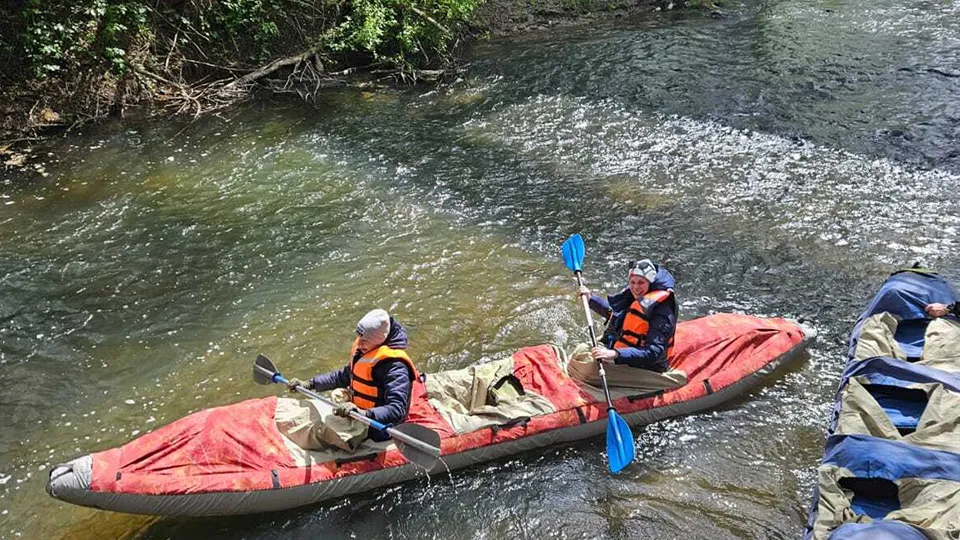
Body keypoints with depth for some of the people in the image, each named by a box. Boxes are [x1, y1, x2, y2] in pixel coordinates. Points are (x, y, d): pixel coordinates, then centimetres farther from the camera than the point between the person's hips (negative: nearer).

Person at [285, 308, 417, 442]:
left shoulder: (395, 367, -24)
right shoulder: (362, 353, 4)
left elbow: (397, 411, -31)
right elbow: (343, 377, 21)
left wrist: (364, 414, -44)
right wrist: (309, 384, 13)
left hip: (374, 432, -9)